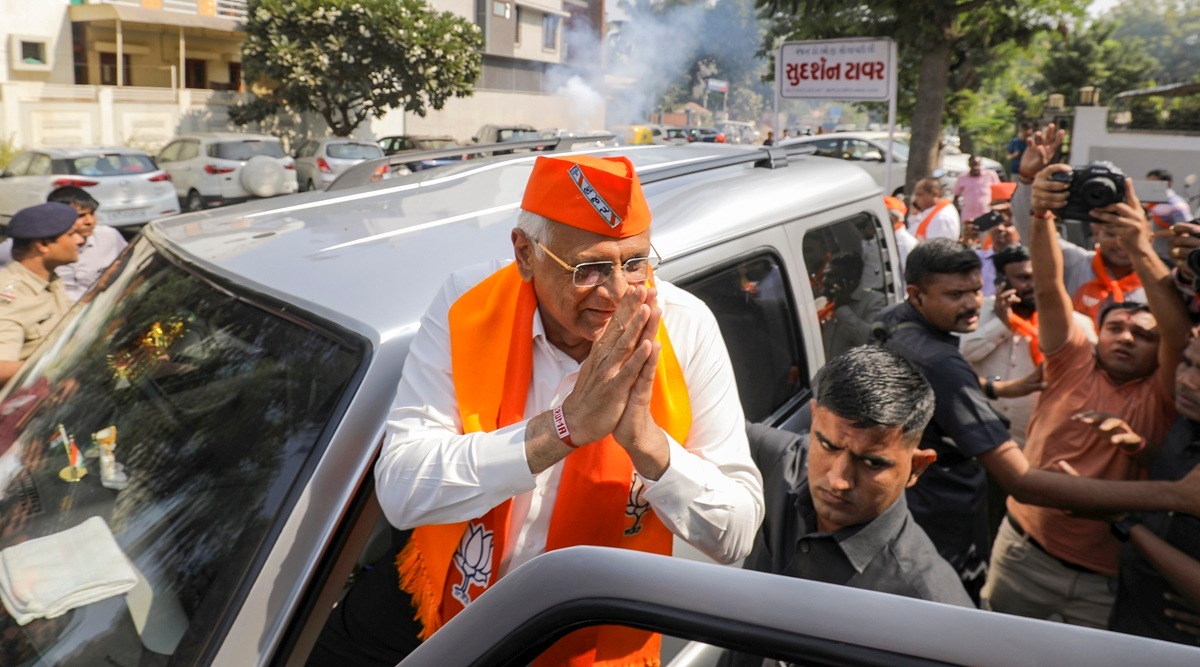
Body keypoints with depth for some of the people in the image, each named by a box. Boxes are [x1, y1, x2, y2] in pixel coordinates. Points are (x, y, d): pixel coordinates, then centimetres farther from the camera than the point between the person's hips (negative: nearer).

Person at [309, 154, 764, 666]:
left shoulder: (684, 328, -16)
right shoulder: (468, 306, -15)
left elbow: (737, 535, -14)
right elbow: (399, 490, -23)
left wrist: (645, 438, -31)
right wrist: (567, 424, -32)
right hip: (440, 605, 1)